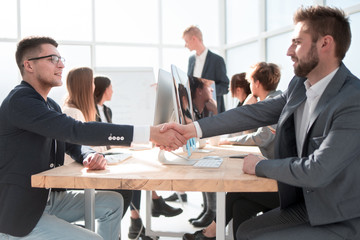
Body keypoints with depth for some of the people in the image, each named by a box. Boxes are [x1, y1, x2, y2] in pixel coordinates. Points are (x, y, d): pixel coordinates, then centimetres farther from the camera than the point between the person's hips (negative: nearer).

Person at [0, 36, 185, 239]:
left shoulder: (51, 106, 10)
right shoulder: (19, 101, -21)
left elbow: (73, 144, 13)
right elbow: (76, 131, -31)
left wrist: (90, 156, -15)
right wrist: (150, 133, -34)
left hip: (48, 198, 9)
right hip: (19, 214, -9)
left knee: (112, 202, 3)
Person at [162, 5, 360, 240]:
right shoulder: (299, 85, 1)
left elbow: (316, 171, -28)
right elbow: (254, 113, 0)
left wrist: (260, 165, -13)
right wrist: (193, 129, -4)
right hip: (308, 204, 7)